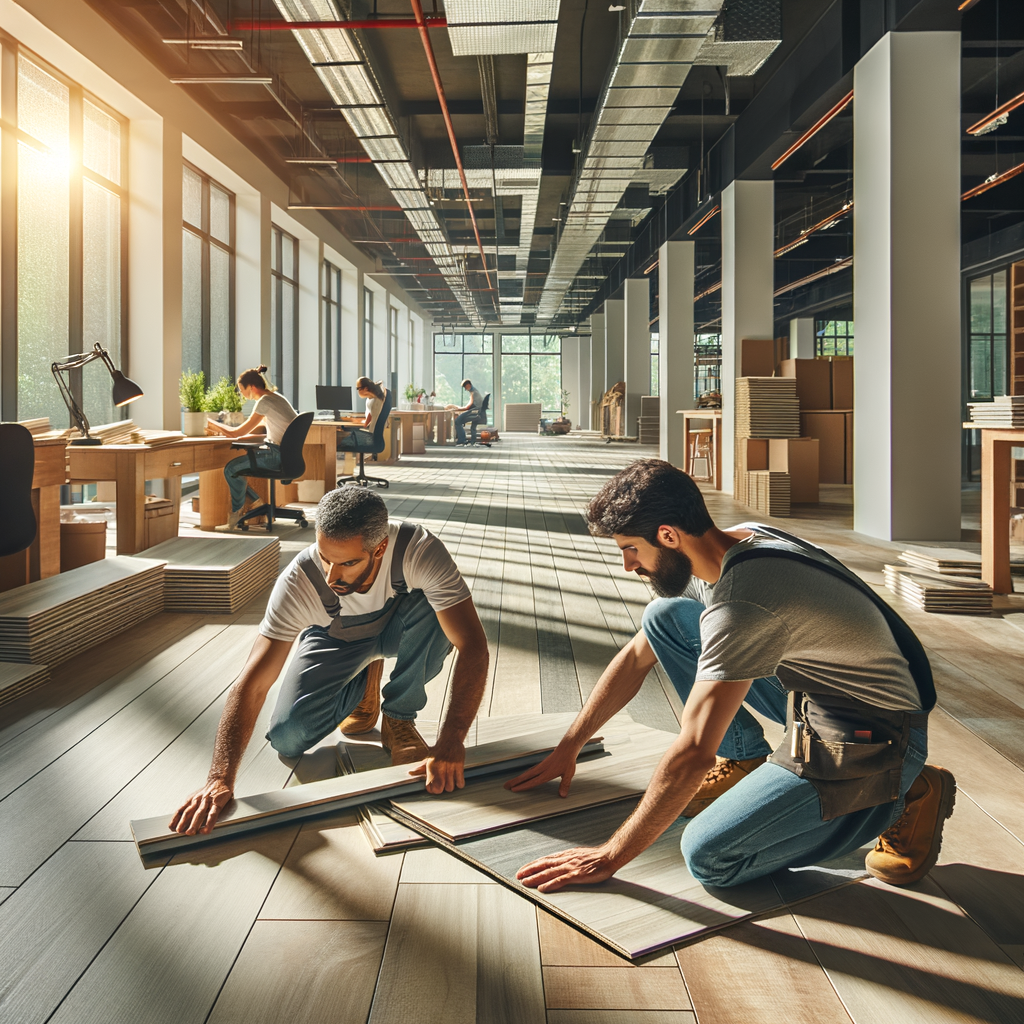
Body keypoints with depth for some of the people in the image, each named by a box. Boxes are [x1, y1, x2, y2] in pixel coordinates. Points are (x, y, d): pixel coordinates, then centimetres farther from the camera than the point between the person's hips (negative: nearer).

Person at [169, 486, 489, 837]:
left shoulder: (419, 550, -39)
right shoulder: (298, 581, -35)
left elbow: (472, 646, -41)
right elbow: (252, 685, -36)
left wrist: (451, 743, -50)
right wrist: (220, 779, -46)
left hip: (399, 630, -1)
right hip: (335, 639, 1)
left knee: (432, 609, -36)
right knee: (287, 739, -18)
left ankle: (400, 718, -10)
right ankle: (364, 684, 12)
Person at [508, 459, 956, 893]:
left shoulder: (743, 600, -32)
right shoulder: (732, 544, -2)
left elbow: (692, 755, -30)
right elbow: (636, 657, 9)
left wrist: (608, 858, -20)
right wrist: (568, 748, 14)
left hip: (877, 742, -8)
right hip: (816, 691, 8)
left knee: (708, 855, -18)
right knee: (663, 618, 1)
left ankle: (901, 799, -2)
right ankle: (745, 761, 13)